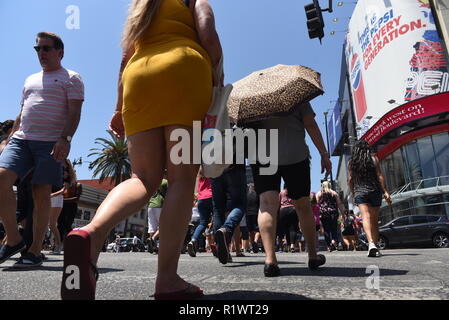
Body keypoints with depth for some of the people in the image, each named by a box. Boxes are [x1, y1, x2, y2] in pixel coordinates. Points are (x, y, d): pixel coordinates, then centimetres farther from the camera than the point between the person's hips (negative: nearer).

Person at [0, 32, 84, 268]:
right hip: (21, 140, 6)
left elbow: (74, 113, -5)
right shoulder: (31, 80, 27)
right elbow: (21, 114, 27)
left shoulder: (71, 78, 7)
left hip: (50, 143, -5)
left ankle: (35, 252, 1)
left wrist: (65, 139, -20)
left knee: (41, 195, -7)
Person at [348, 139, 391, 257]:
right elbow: (380, 176, -3)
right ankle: (375, 245, 16)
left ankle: (371, 243, -31)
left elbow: (350, 179, 7)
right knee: (375, 220, 10)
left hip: (359, 192, 0)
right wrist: (385, 192, -1)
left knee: (366, 217, -11)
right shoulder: (373, 158, 2)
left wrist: (353, 194, 16)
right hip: (375, 191, 1)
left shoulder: (351, 161, 6)